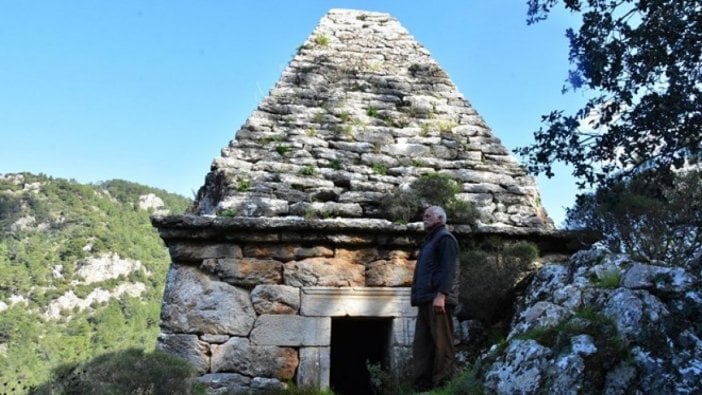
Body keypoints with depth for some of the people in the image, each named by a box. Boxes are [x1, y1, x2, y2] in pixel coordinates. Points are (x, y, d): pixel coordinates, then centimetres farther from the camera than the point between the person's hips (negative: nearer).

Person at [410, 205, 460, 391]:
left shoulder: (445, 237, 0)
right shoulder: (430, 240, 27)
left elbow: (448, 269, -14)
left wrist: (441, 294, -24)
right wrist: (418, 296, 18)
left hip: (438, 299, -9)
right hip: (426, 300, 9)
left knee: (441, 344, -7)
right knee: (422, 344, 6)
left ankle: (441, 385, -5)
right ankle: (422, 385, 9)